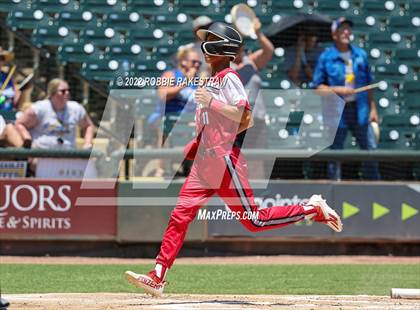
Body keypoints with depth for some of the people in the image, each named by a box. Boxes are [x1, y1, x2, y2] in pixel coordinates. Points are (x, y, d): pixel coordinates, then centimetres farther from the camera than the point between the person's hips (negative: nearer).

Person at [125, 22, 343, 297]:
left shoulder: (229, 78, -8)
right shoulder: (213, 81, 18)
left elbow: (245, 117, -18)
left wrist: (211, 102, -20)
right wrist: (194, 145, 18)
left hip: (224, 159, -9)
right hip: (205, 161, 9)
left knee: (254, 220, -7)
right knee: (180, 215, -1)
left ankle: (313, 209, 6)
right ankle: (158, 277, -4)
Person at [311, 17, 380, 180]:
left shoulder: (361, 55, 7)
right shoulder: (326, 58, -2)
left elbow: (368, 84, 13)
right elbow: (317, 87, -1)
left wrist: (372, 108, 9)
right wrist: (338, 90, -14)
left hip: (360, 109, 3)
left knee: (369, 149, 4)